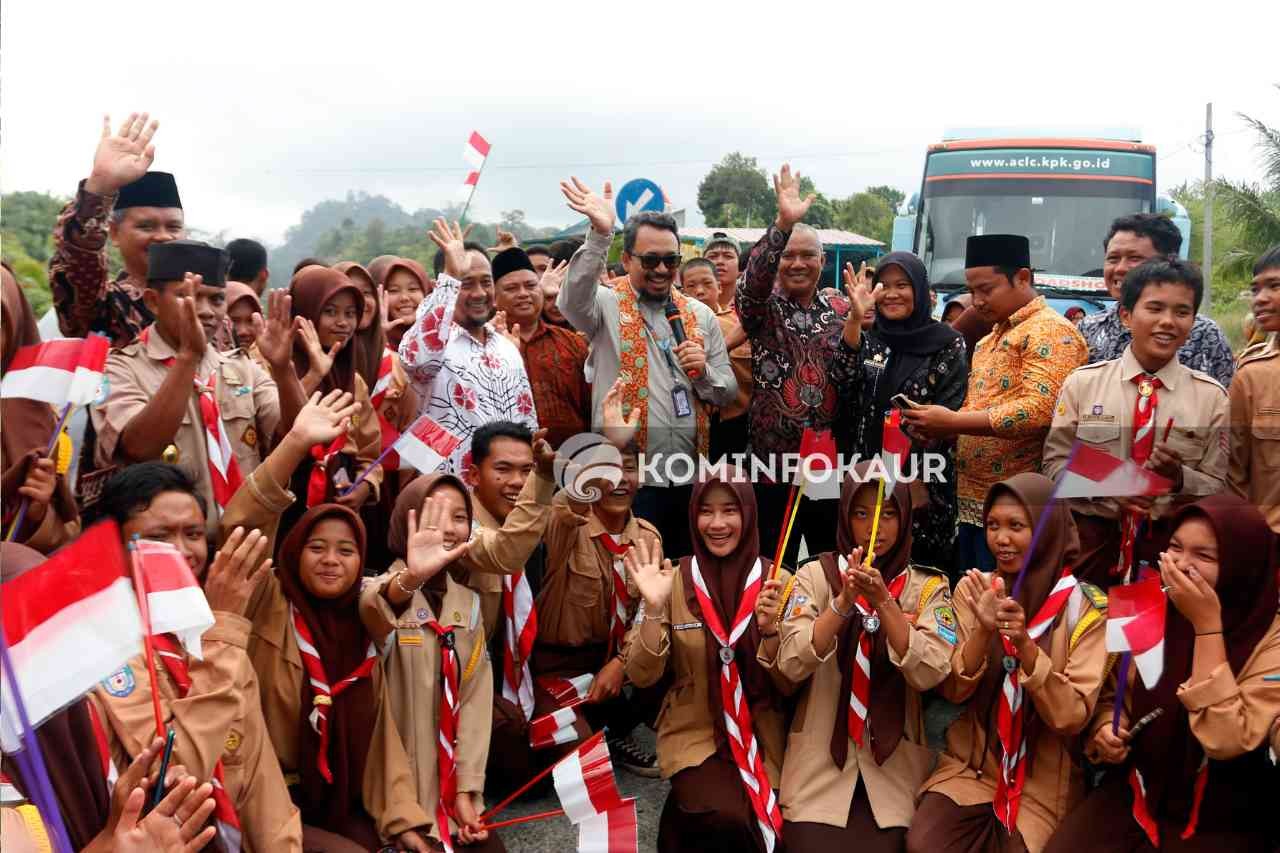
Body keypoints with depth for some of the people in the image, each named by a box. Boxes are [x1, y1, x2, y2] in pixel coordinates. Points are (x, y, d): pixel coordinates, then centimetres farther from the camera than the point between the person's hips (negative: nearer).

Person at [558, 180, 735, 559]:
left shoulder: (700, 315, 10)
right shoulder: (607, 305, -2)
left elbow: (728, 391, 12)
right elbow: (572, 299, -27)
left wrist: (703, 371, -10)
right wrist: (600, 234, -38)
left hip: (689, 477, 5)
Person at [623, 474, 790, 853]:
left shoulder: (778, 580, -3)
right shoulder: (673, 581, -4)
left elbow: (789, 683, -5)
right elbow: (642, 676, -7)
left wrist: (769, 627, -22)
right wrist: (654, 609, -21)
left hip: (760, 738, 2)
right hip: (694, 735, -2)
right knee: (728, 821, -24)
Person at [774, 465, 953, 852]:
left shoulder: (928, 586, 2)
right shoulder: (815, 575, 0)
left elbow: (929, 675, -12)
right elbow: (792, 665, -12)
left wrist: (883, 601, -22)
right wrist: (844, 600, -23)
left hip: (894, 771, 1)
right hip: (819, 767, 0)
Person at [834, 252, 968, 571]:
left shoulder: (948, 344, -2)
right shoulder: (868, 338, 8)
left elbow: (952, 415, -5)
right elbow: (844, 378, -12)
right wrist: (855, 318, -22)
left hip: (926, 483, -3)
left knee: (922, 566, 0)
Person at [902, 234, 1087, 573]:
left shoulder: (1051, 332, -9)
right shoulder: (990, 339, 20)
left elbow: (1039, 410, -22)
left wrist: (952, 422, -19)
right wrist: (937, 427, 3)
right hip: (973, 505, 9)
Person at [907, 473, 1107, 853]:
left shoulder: (1086, 606, -9)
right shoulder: (973, 589, -1)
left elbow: (1072, 716, -14)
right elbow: (952, 690, -5)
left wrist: (1024, 643, -27)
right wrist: (983, 630, -22)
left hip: (1042, 782, -1)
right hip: (970, 766, 1)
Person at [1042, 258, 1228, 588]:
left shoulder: (1210, 396, 0)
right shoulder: (1082, 382, -1)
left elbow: (1216, 489, 4)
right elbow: (1055, 463, -1)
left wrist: (1179, 477, -17)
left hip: (1170, 542, 1)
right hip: (1090, 538, 0)